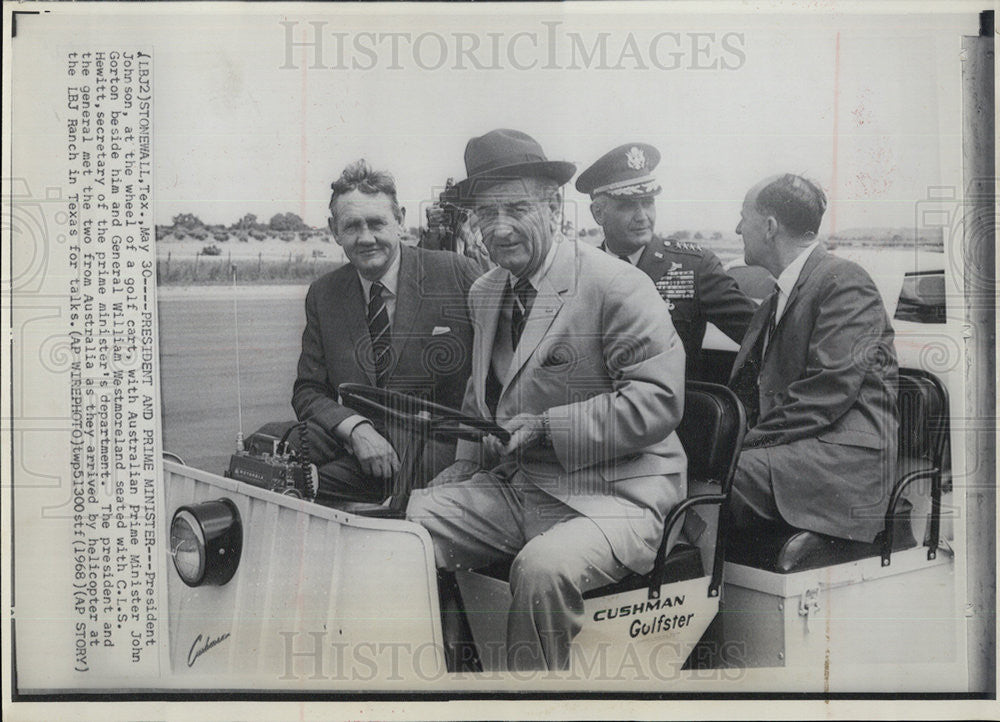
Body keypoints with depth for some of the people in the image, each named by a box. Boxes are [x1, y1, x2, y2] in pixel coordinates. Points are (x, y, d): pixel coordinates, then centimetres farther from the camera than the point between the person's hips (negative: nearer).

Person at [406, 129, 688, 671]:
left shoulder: (617, 286, -11)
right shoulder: (483, 293, 14)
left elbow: (659, 401, -16)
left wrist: (547, 427, -19)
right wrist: (465, 465, 7)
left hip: (610, 492, -7)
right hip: (509, 485, 7)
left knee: (543, 568, -34)